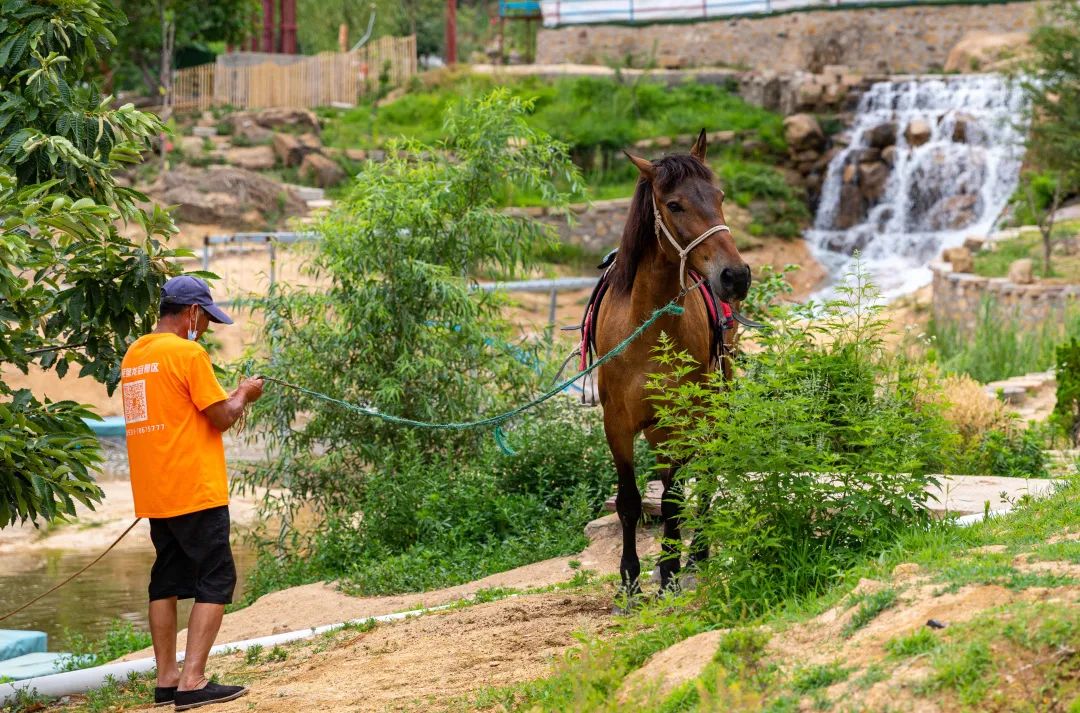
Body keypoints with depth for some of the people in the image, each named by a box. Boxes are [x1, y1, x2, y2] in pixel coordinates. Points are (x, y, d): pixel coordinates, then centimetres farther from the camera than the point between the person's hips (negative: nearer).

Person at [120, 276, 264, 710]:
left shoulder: (133, 356, 13)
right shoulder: (188, 353, -13)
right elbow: (221, 417, -12)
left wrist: (229, 399, 20)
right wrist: (243, 396, 7)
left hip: (154, 494, 8)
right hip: (195, 491, -8)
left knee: (167, 581, 13)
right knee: (216, 581, -5)